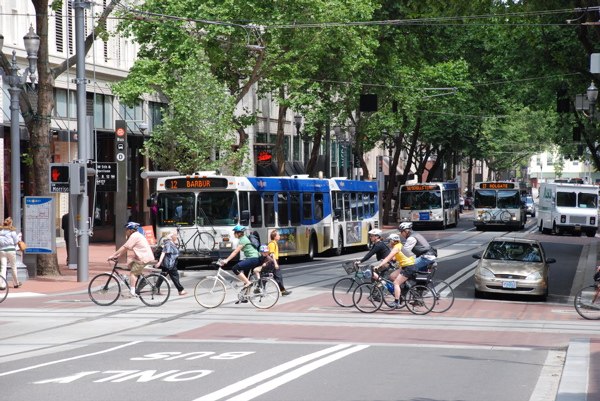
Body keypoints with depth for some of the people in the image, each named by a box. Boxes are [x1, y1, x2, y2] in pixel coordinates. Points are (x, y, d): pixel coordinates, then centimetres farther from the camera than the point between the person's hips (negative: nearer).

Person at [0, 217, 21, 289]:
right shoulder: (12, 231, -5)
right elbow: (16, 241, -4)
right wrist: (18, 236, 14)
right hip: (11, 249, -3)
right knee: (13, 267, 11)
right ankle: (16, 283, 23)